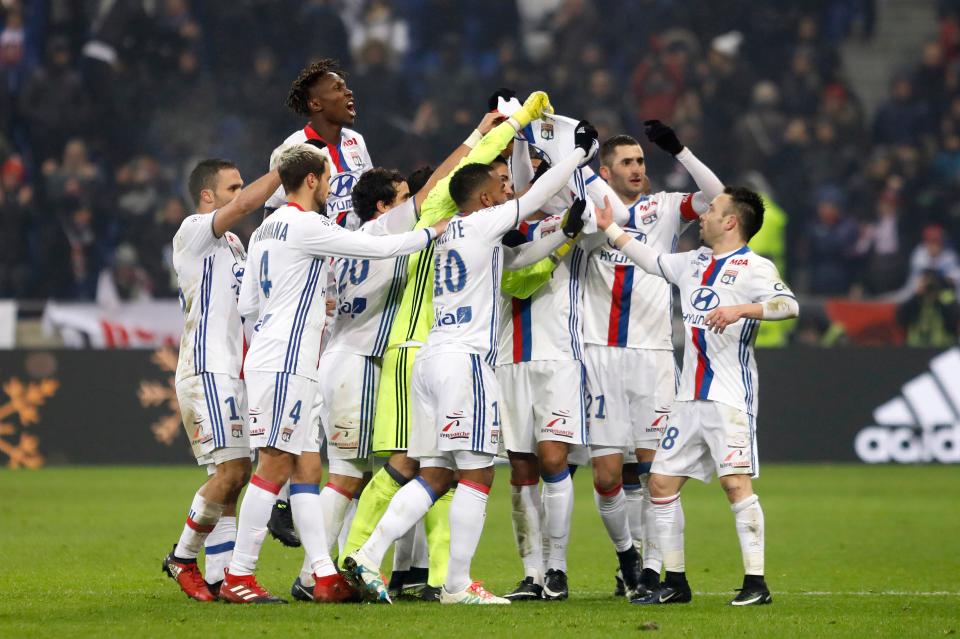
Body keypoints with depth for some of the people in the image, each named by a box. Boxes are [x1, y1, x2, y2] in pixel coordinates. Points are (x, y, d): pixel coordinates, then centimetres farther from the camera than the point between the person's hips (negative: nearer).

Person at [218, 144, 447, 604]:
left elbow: (247, 303, 20)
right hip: (283, 364, -10)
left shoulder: (265, 231, 17)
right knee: (275, 466, -9)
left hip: (276, 363, 10)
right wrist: (430, 233, 5)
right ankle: (238, 578, -9)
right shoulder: (305, 226, -12)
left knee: (307, 467, 7)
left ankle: (325, 575, 4)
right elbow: (378, 248, -10)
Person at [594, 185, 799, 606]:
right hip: (690, 397, 8)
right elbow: (651, 260, 33)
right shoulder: (694, 263, 16)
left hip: (730, 397, -8)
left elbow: (789, 304, -22)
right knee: (661, 482, 6)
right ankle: (675, 582, 12)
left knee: (736, 482, -15)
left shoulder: (753, 267, -7)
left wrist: (741, 309, -34)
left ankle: (756, 583, -12)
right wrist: (610, 229, 35)